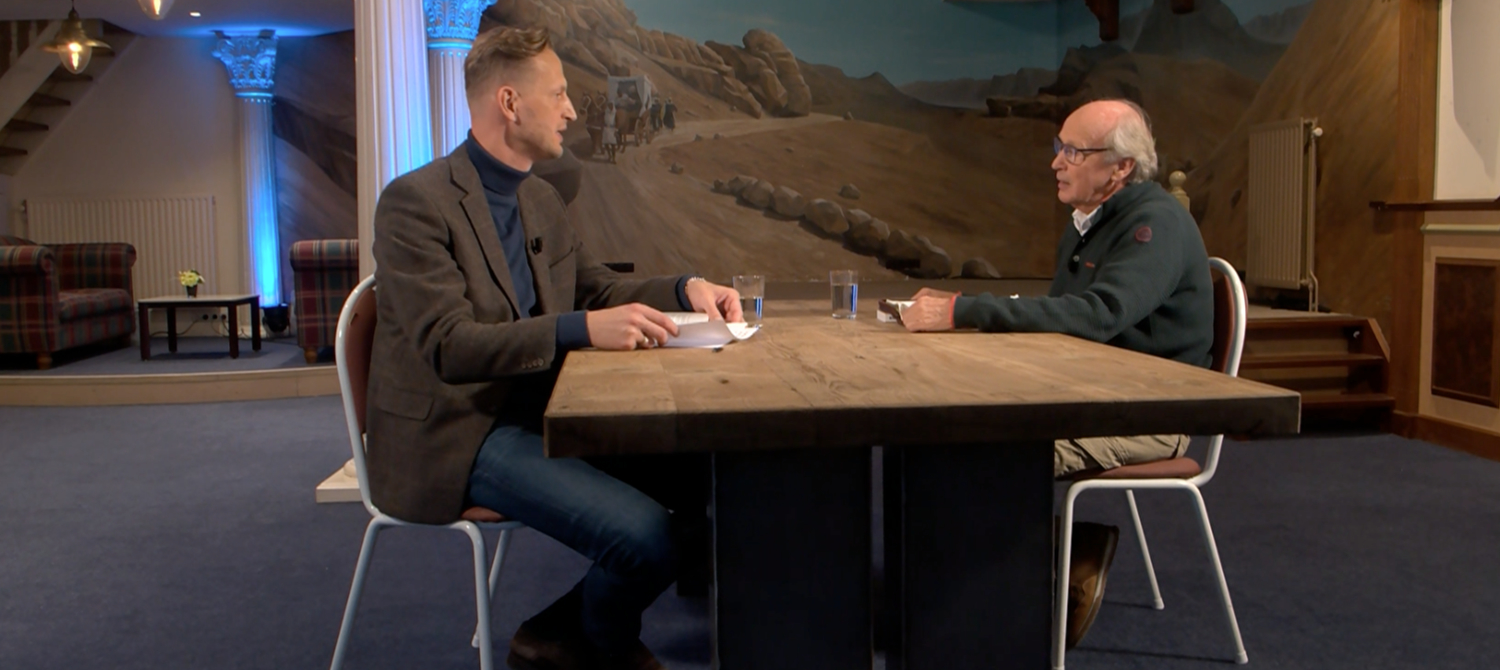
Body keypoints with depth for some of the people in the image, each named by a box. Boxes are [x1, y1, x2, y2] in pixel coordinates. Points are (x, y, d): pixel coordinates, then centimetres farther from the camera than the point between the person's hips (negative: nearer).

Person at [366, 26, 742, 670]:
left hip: (530, 411, 9)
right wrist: (582, 328, -34)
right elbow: (447, 347, -23)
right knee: (646, 536, -25)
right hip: (454, 435, -9)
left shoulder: (541, 199, 11)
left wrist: (685, 289, 0)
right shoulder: (415, 201, -15)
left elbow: (598, 288, 20)